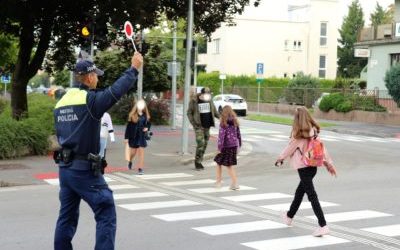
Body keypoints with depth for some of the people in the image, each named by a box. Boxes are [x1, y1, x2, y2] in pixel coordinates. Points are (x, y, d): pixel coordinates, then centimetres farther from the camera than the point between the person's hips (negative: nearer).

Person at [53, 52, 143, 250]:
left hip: (65, 168, 8)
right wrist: (134, 68, -7)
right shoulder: (90, 99, -13)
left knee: (67, 218, 15)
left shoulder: (61, 102, 12)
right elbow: (116, 90, -20)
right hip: (85, 170, -8)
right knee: (106, 215, -1)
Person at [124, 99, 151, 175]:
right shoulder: (132, 115, -6)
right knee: (133, 152, 10)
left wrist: (147, 128, -8)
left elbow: (148, 124, 17)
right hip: (133, 136, -1)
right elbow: (128, 126, -5)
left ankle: (140, 168, -1)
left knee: (141, 152, -3)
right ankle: (130, 161, 44)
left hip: (142, 136, 1)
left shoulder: (145, 115, 3)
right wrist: (126, 137, -7)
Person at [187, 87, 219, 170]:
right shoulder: (194, 101, -9)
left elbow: (214, 111, 14)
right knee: (201, 143, -15)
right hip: (199, 126, -5)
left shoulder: (209, 100, 5)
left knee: (205, 144, 6)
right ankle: (197, 162, -4)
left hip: (207, 125, 5)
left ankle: (199, 162, 17)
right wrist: (193, 123, -13)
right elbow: (189, 113, -2)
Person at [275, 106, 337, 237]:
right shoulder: (314, 130, 4)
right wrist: (328, 163, 9)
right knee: (300, 192, 23)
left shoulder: (298, 132, -13)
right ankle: (289, 216, 42)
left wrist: (281, 158, 12)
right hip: (313, 165, 7)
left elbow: (290, 147, -4)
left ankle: (323, 225, -14)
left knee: (312, 195, -7)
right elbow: (321, 147, 4)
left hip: (303, 166, -7)